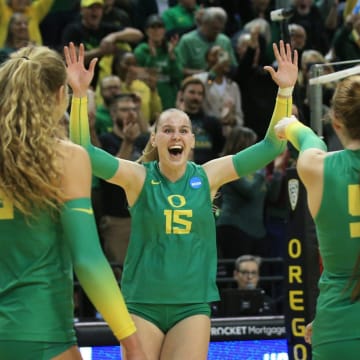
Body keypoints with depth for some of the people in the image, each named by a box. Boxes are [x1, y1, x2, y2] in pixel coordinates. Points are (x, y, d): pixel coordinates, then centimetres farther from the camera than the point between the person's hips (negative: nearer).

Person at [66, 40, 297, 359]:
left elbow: (270, 147, 1)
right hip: (142, 304, -1)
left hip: (192, 305, 1)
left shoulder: (208, 176, 2)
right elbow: (84, 152, -16)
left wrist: (285, 91, -9)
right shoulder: (139, 177, -3)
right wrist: (80, 94, -27)